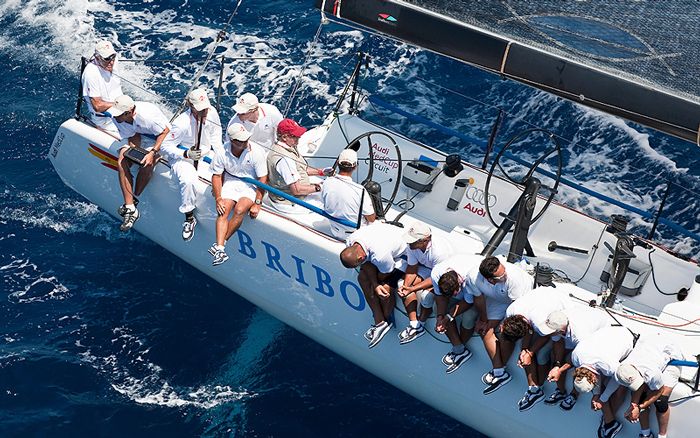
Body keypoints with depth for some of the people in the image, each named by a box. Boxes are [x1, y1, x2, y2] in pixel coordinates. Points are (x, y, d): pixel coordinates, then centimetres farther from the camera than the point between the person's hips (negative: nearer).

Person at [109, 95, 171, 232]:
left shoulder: (146, 115, -36)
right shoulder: (118, 118, -16)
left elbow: (165, 131, -25)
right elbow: (133, 136, -6)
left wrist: (152, 153, -31)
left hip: (161, 139, -6)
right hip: (139, 136, 6)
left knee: (147, 164, -31)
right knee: (122, 161, -18)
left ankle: (134, 199, -5)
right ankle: (130, 209, -18)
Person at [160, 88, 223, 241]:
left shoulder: (211, 112, -9)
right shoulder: (182, 123, -26)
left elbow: (216, 138, 6)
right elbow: (165, 146, -20)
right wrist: (186, 154, -32)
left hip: (206, 154, 6)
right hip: (182, 158, -6)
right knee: (188, 181, -35)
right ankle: (189, 219, -17)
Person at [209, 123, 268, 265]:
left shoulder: (257, 152, -18)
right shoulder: (223, 152, -11)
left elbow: (263, 179, -13)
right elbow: (217, 175, 0)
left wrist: (257, 203, -16)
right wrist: (218, 198, -10)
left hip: (251, 184, -2)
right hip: (230, 181, 3)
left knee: (240, 210, -27)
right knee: (223, 210, -21)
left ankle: (220, 243, -17)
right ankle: (220, 248, -28)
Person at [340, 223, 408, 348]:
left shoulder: (380, 256, -43)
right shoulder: (351, 241, -20)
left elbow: (385, 274, -21)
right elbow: (368, 265, -9)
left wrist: (376, 283, -2)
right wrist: (375, 285, -20)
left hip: (401, 254, -8)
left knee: (385, 288, -21)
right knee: (363, 277, -6)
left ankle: (387, 319, 12)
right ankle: (379, 322, 0)